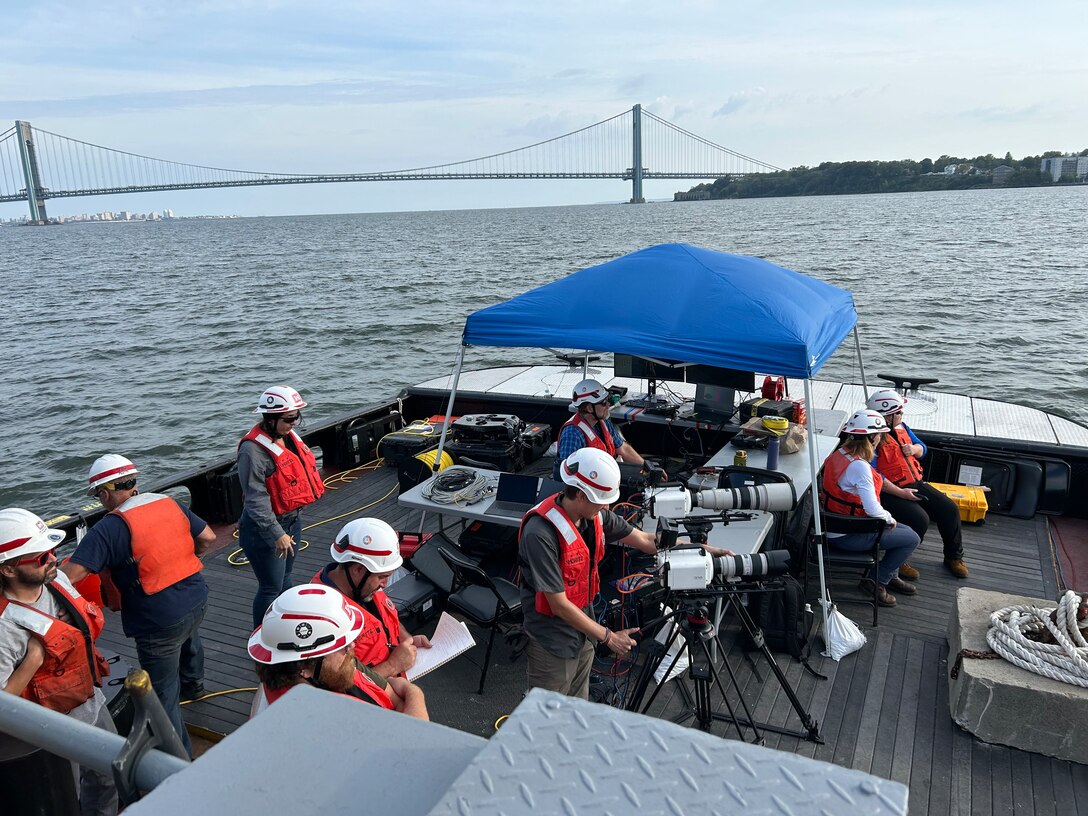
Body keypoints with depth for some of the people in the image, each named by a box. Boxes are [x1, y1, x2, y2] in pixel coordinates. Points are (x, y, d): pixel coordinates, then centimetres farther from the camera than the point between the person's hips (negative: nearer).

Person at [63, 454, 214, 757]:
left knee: (164, 695, 9)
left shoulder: (110, 528, -16)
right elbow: (207, 537, 9)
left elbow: (70, 574, -23)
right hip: (197, 599, 8)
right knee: (189, 641, 39)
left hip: (159, 621, -8)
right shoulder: (169, 503, 2)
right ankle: (193, 685, 65)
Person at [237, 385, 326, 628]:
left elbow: (305, 464, 17)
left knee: (285, 578, 24)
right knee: (271, 588, 3)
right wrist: (276, 534, -26)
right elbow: (256, 499, -25)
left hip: (292, 520, 9)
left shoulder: (288, 436, 2)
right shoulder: (253, 450, -24)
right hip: (265, 527, -9)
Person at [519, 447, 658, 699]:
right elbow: (559, 604, -25)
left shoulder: (595, 514, -8)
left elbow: (644, 540, 5)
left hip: (583, 629, 7)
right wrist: (608, 638, -16)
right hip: (553, 640, -7)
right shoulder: (540, 534, -30)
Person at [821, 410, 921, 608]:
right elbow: (872, 508, -28)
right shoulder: (860, 466, -27)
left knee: (906, 531, 20)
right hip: (847, 536, -9)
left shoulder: (839, 453, 1)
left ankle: (890, 576, 34)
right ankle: (876, 582, 10)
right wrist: (889, 519, -7)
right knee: (911, 538, 2)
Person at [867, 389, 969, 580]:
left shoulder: (901, 427, 10)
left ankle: (954, 557, 23)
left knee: (950, 509, 2)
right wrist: (900, 493, -25)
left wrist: (914, 449, -2)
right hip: (891, 491, -9)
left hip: (915, 483, 9)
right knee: (919, 520, -27)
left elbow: (922, 448, 23)